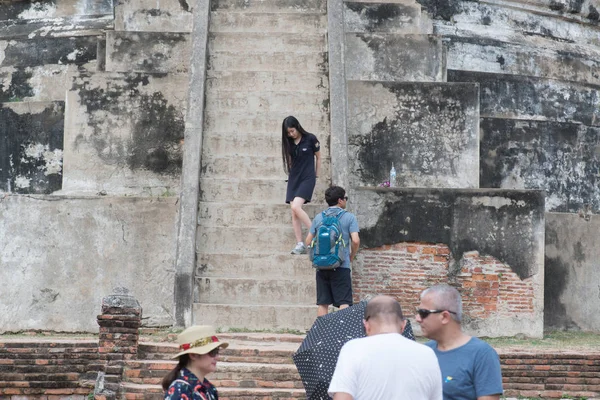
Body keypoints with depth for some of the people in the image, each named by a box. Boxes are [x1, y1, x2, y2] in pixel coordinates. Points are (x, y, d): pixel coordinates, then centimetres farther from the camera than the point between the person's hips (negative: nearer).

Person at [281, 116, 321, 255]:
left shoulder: (310, 139, -7)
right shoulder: (289, 143, 6)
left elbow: (318, 157, 4)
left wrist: (316, 175, 10)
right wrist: (290, 173, 16)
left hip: (307, 178, -6)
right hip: (294, 179, 6)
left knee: (296, 207, -22)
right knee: (294, 213, -2)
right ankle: (300, 245, -1)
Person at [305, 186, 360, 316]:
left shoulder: (318, 217, 10)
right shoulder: (349, 217, -1)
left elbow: (308, 241, 8)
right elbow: (355, 240, -11)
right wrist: (351, 256, 5)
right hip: (341, 266, -4)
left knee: (323, 304, 7)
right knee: (344, 303, -3)